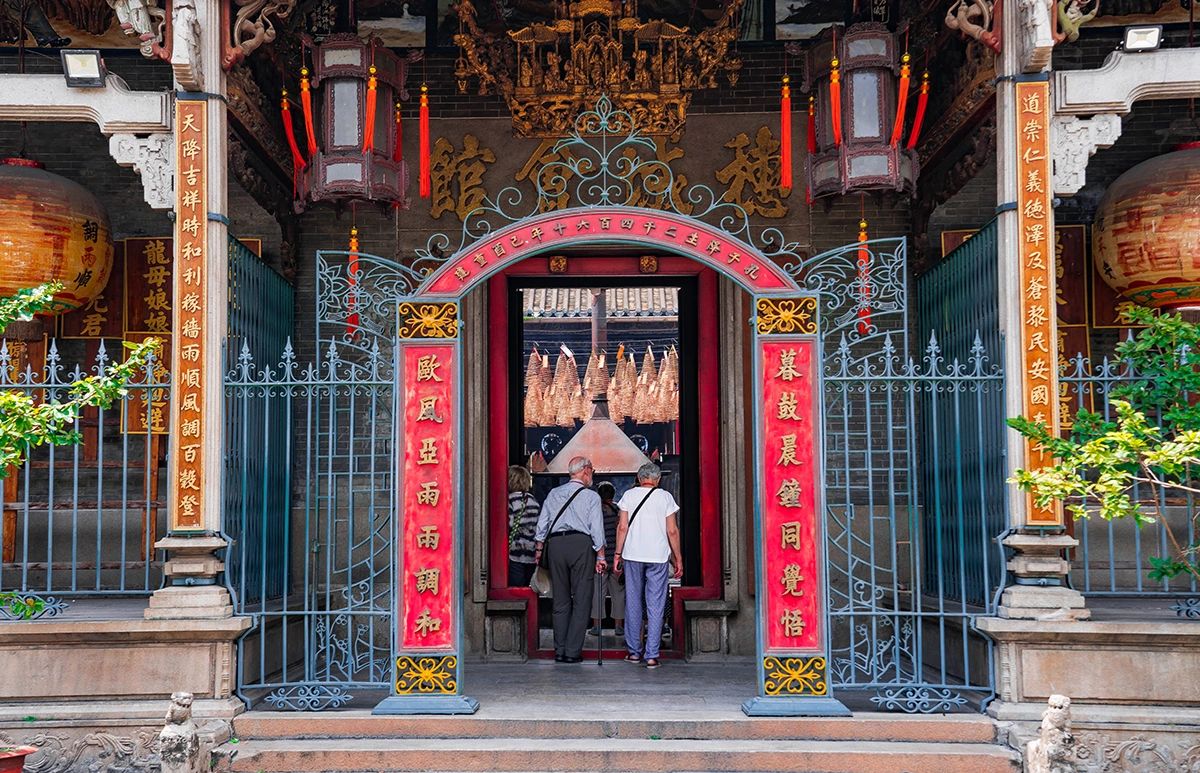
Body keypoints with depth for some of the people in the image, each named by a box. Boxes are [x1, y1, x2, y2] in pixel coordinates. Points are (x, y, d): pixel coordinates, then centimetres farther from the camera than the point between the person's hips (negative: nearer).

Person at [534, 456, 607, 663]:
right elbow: (597, 529, -3)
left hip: (555, 544, 4)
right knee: (581, 601, 1)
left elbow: (542, 526, 13)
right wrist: (600, 556, 2)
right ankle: (573, 652, -1)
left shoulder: (554, 494, 13)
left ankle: (560, 651, 13)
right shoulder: (591, 496, 1)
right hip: (581, 544, -4)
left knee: (560, 600, 12)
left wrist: (538, 550, 20)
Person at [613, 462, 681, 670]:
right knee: (656, 606, 0)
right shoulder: (665, 497, 1)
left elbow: (622, 527, 0)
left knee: (633, 604, 10)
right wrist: (678, 558, 6)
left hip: (633, 555, 1)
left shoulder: (629, 495, 3)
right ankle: (652, 655, -3)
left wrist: (617, 554, 7)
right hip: (659, 556, -1)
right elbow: (672, 531, -1)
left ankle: (634, 651, 15)